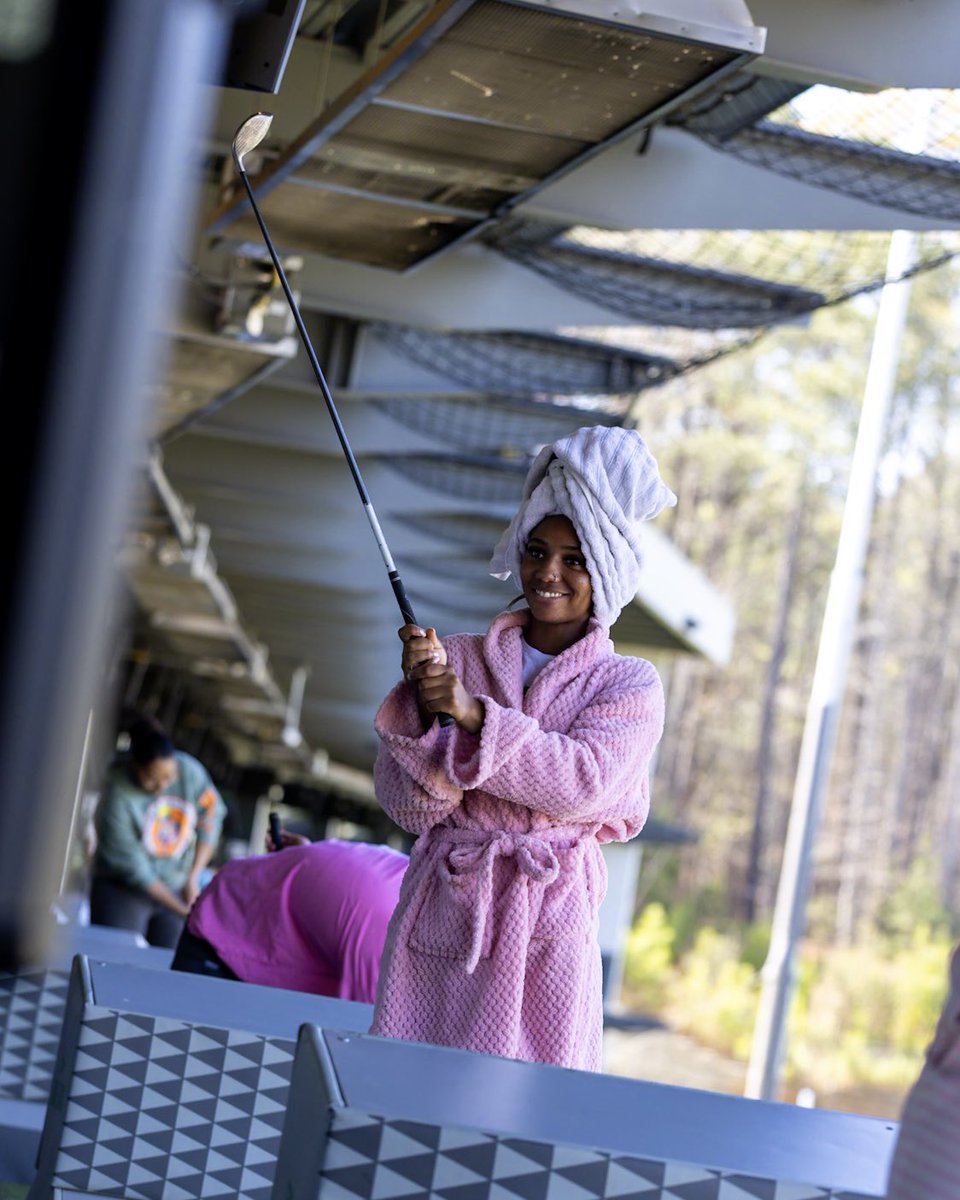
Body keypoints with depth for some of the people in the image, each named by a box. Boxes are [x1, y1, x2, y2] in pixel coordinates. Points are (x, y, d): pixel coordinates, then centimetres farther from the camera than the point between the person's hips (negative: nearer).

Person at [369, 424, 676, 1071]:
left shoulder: (629, 684, 4)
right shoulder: (460, 656, 8)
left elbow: (581, 785, -14)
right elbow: (406, 803, 0)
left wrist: (473, 715, -19)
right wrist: (427, 708, -16)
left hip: (547, 927, -1)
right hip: (441, 914, 1)